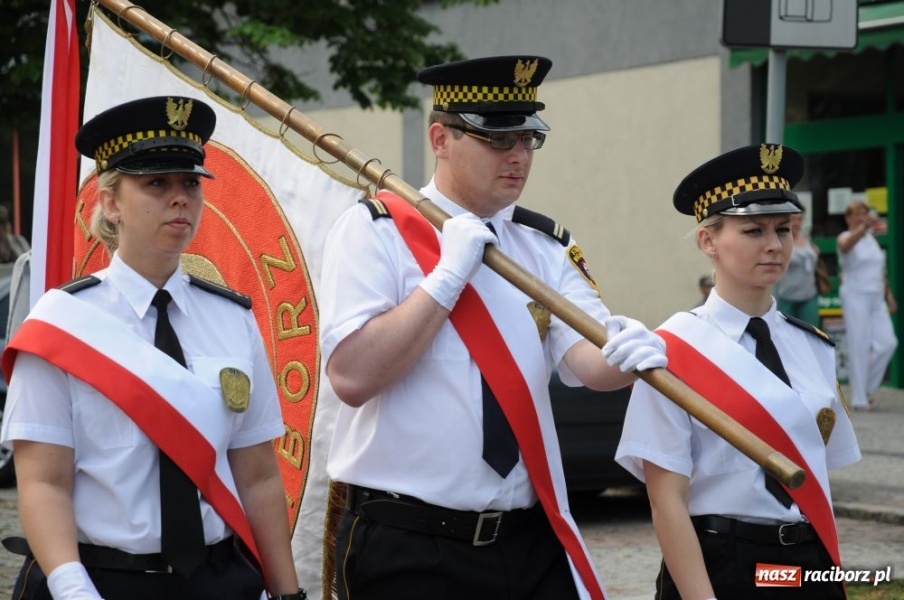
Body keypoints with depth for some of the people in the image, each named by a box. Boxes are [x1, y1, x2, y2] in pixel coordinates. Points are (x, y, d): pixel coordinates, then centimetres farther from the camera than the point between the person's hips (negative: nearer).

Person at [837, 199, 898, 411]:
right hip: (855, 296, -6)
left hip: (876, 298, 6)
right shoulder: (846, 237, -5)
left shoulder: (872, 238, 15)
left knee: (887, 343, -4)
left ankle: (866, 387, 13)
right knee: (859, 347, -8)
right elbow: (846, 245, -31)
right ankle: (859, 398, -2)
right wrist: (862, 229, -50)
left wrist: (889, 294, 15)